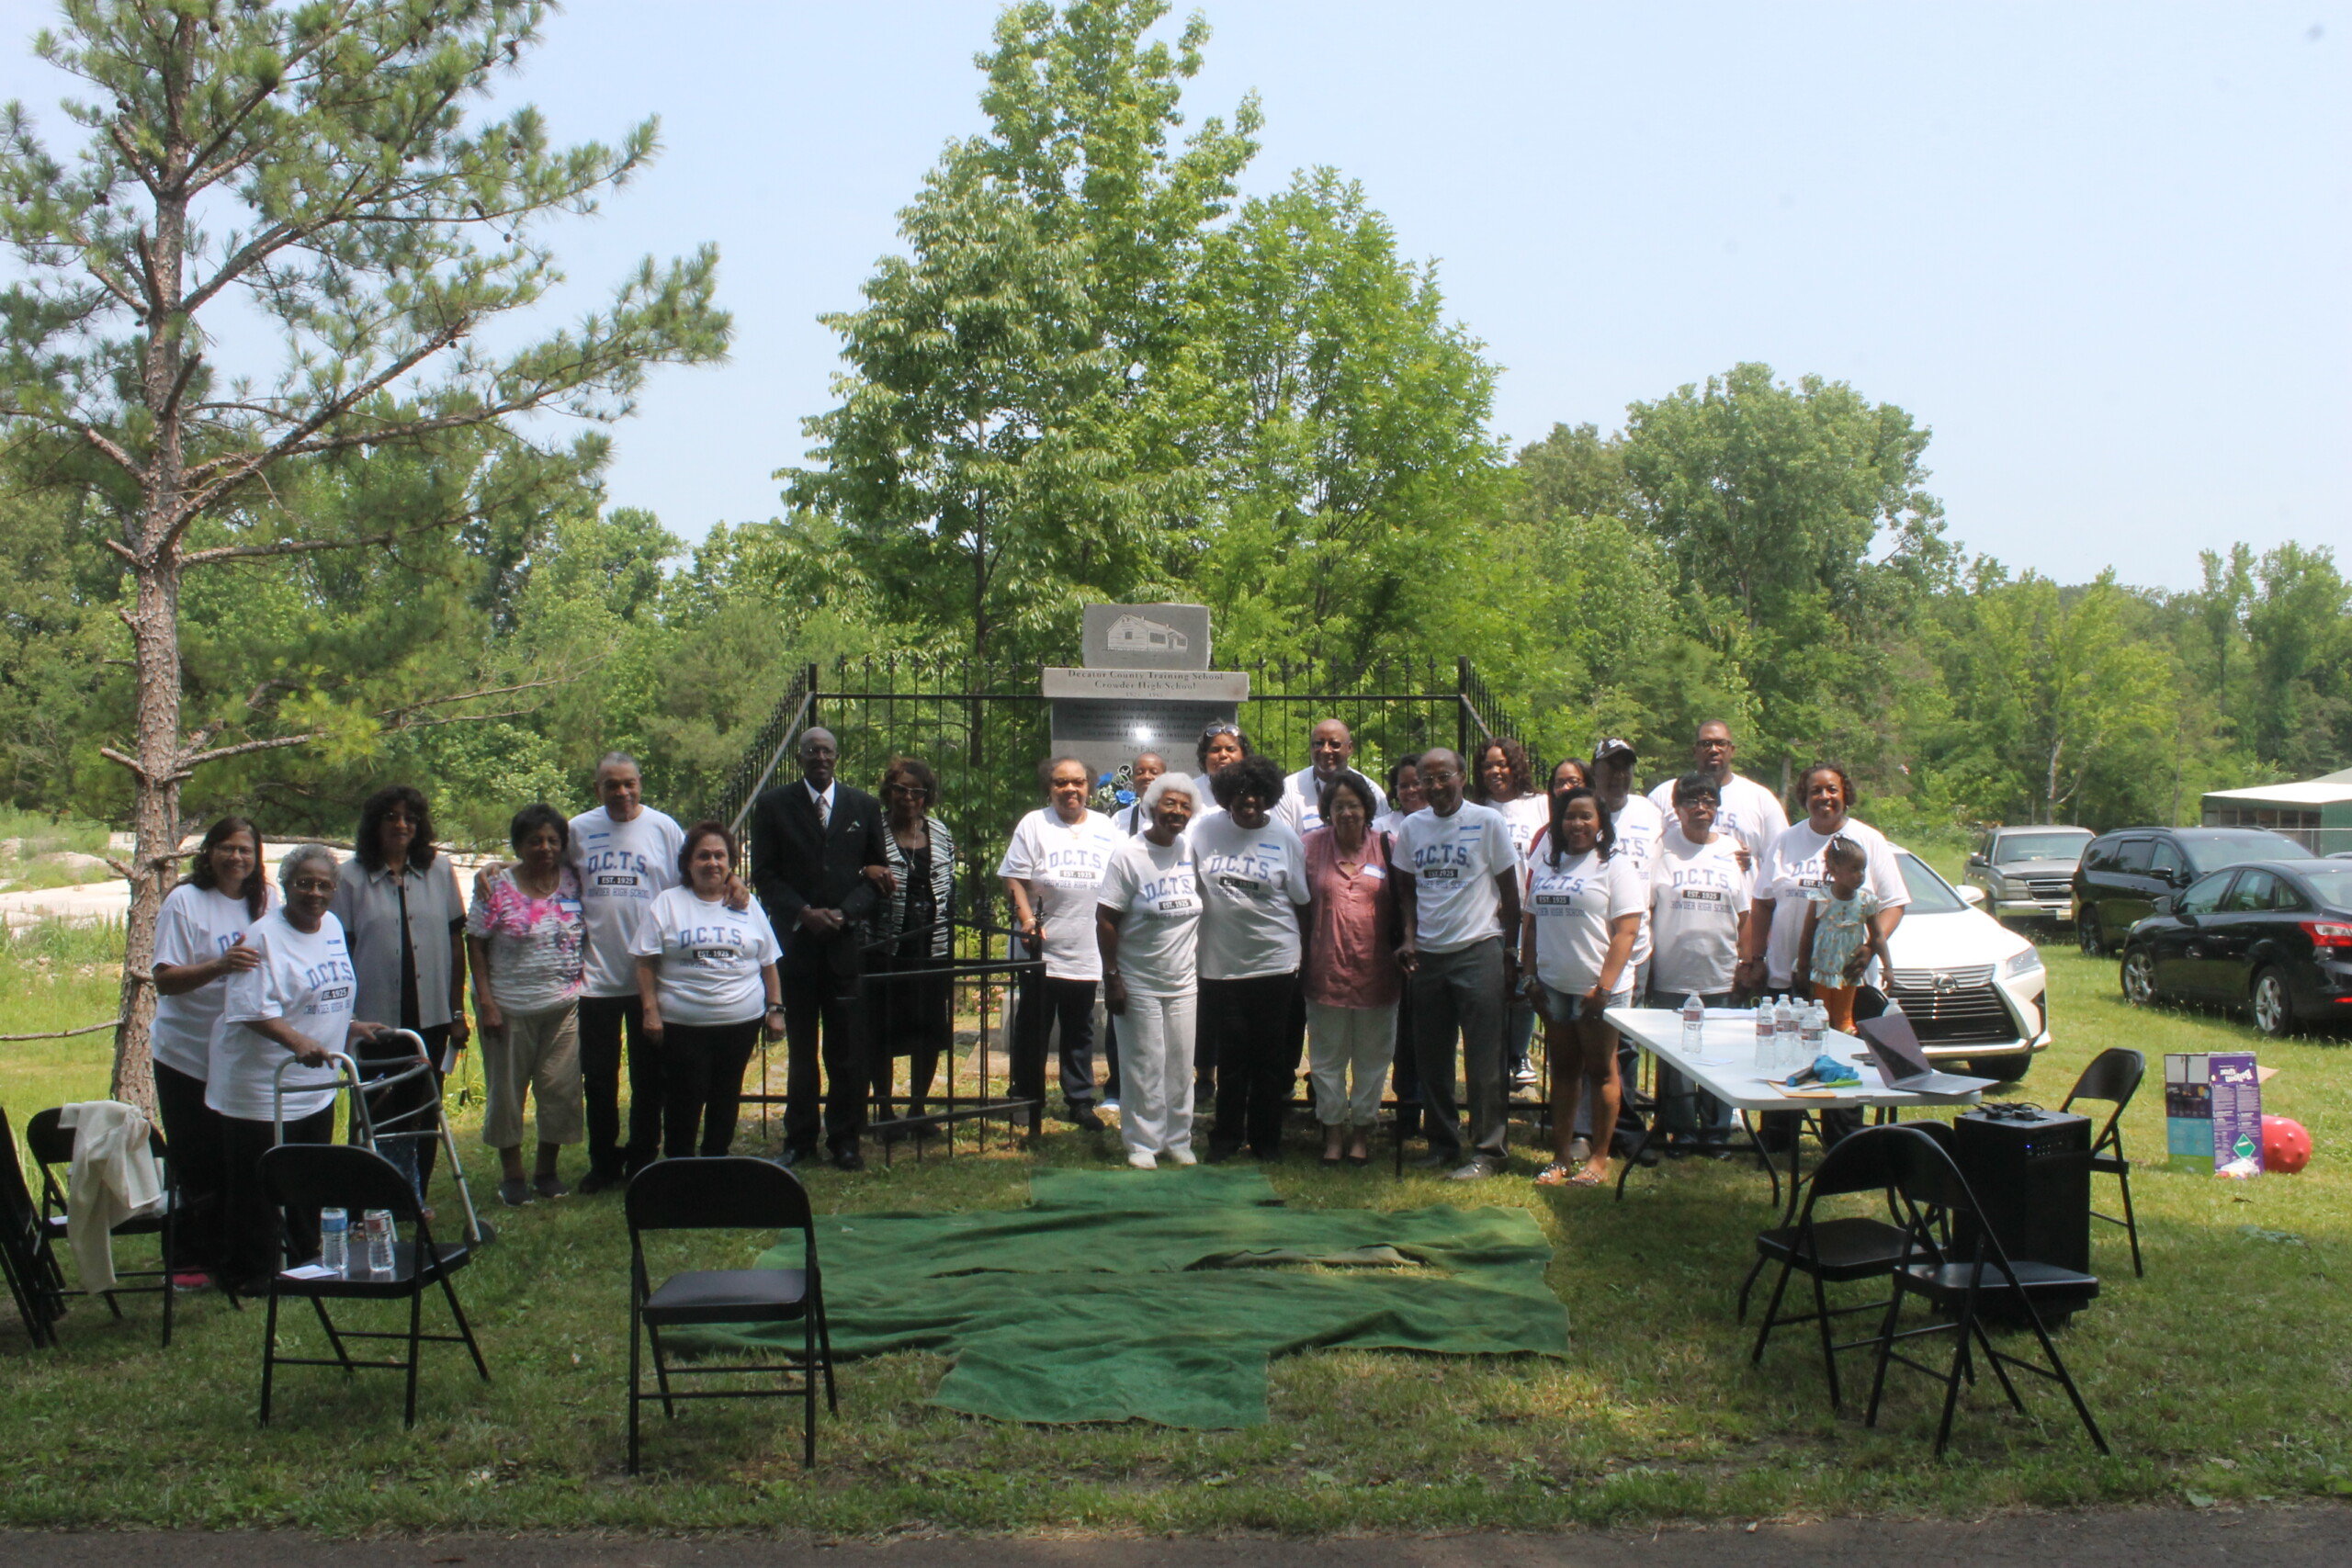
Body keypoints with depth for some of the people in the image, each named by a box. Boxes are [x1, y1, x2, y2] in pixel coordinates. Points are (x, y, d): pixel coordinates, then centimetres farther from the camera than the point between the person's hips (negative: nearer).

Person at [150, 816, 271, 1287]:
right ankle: (187, 1261, 12)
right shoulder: (185, 902, -10)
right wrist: (220, 966, -32)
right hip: (188, 1055, -4)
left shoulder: (264, 902, 7)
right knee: (196, 1165, 1)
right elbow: (165, 980, -16)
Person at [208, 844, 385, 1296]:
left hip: (316, 1085, 8)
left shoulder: (332, 926, 9)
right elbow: (252, 1010, -25)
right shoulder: (264, 936, -17)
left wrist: (352, 1027, 17)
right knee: (257, 1190, -1)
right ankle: (250, 1277, 9)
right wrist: (297, 1041, -36)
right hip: (261, 1086, -8)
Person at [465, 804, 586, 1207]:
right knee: (507, 1089, 6)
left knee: (561, 1087, 4)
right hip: (510, 1007, -3)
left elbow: (584, 937, 14)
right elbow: (475, 943, -6)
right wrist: (486, 1002, -11)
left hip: (565, 1004, 3)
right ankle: (512, 1175, 18)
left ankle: (546, 1170, 19)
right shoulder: (498, 887, -7)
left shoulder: (572, 882, 3)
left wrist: (583, 983, 5)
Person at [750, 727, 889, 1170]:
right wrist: (803, 913, -11)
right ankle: (799, 1140, 15)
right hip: (794, 942, 0)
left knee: (848, 1050, 0)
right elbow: (764, 874, 2)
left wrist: (845, 913, -7)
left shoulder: (863, 806, 9)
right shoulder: (773, 805, 5)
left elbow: (877, 873, 9)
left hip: (847, 942, 1)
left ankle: (845, 1141, 9)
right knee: (800, 1049, 6)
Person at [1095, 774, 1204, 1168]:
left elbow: (1205, 910, 11)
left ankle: (1178, 1141, 21)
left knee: (1181, 1067, 9)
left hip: (1184, 982, 4)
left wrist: (1206, 972, 9)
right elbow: (1106, 918, -9)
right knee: (1145, 1068, 1)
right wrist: (1112, 978, -12)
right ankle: (1142, 1144, 13)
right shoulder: (1129, 853, -9)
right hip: (1139, 983, -4)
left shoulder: (1193, 851, 2)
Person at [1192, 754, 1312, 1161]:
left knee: (1270, 1057, 6)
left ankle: (1266, 1138, 18)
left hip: (1274, 963, 0)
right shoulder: (1205, 833, -1)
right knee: (1230, 1055, 4)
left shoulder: (1285, 838, -1)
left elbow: (1302, 900, 5)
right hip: (1221, 963, 0)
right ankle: (1227, 1135, 19)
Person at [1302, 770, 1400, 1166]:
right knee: (1327, 1057, 9)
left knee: (1372, 1058, 10)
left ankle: (1362, 1130, 23)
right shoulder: (1311, 846, 0)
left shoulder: (1388, 847, -1)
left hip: (1375, 970, 0)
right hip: (1326, 969, 0)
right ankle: (1333, 1130, 21)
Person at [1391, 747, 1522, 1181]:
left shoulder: (1488, 822, -4)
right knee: (1431, 1056, 9)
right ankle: (1442, 1142, 22)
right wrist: (1409, 937, 2)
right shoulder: (1412, 827, 7)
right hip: (1427, 955, 4)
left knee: (1483, 1059, -2)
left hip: (1477, 951, -4)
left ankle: (1488, 1149, 6)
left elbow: (1509, 889, 0)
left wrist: (1511, 953, -1)